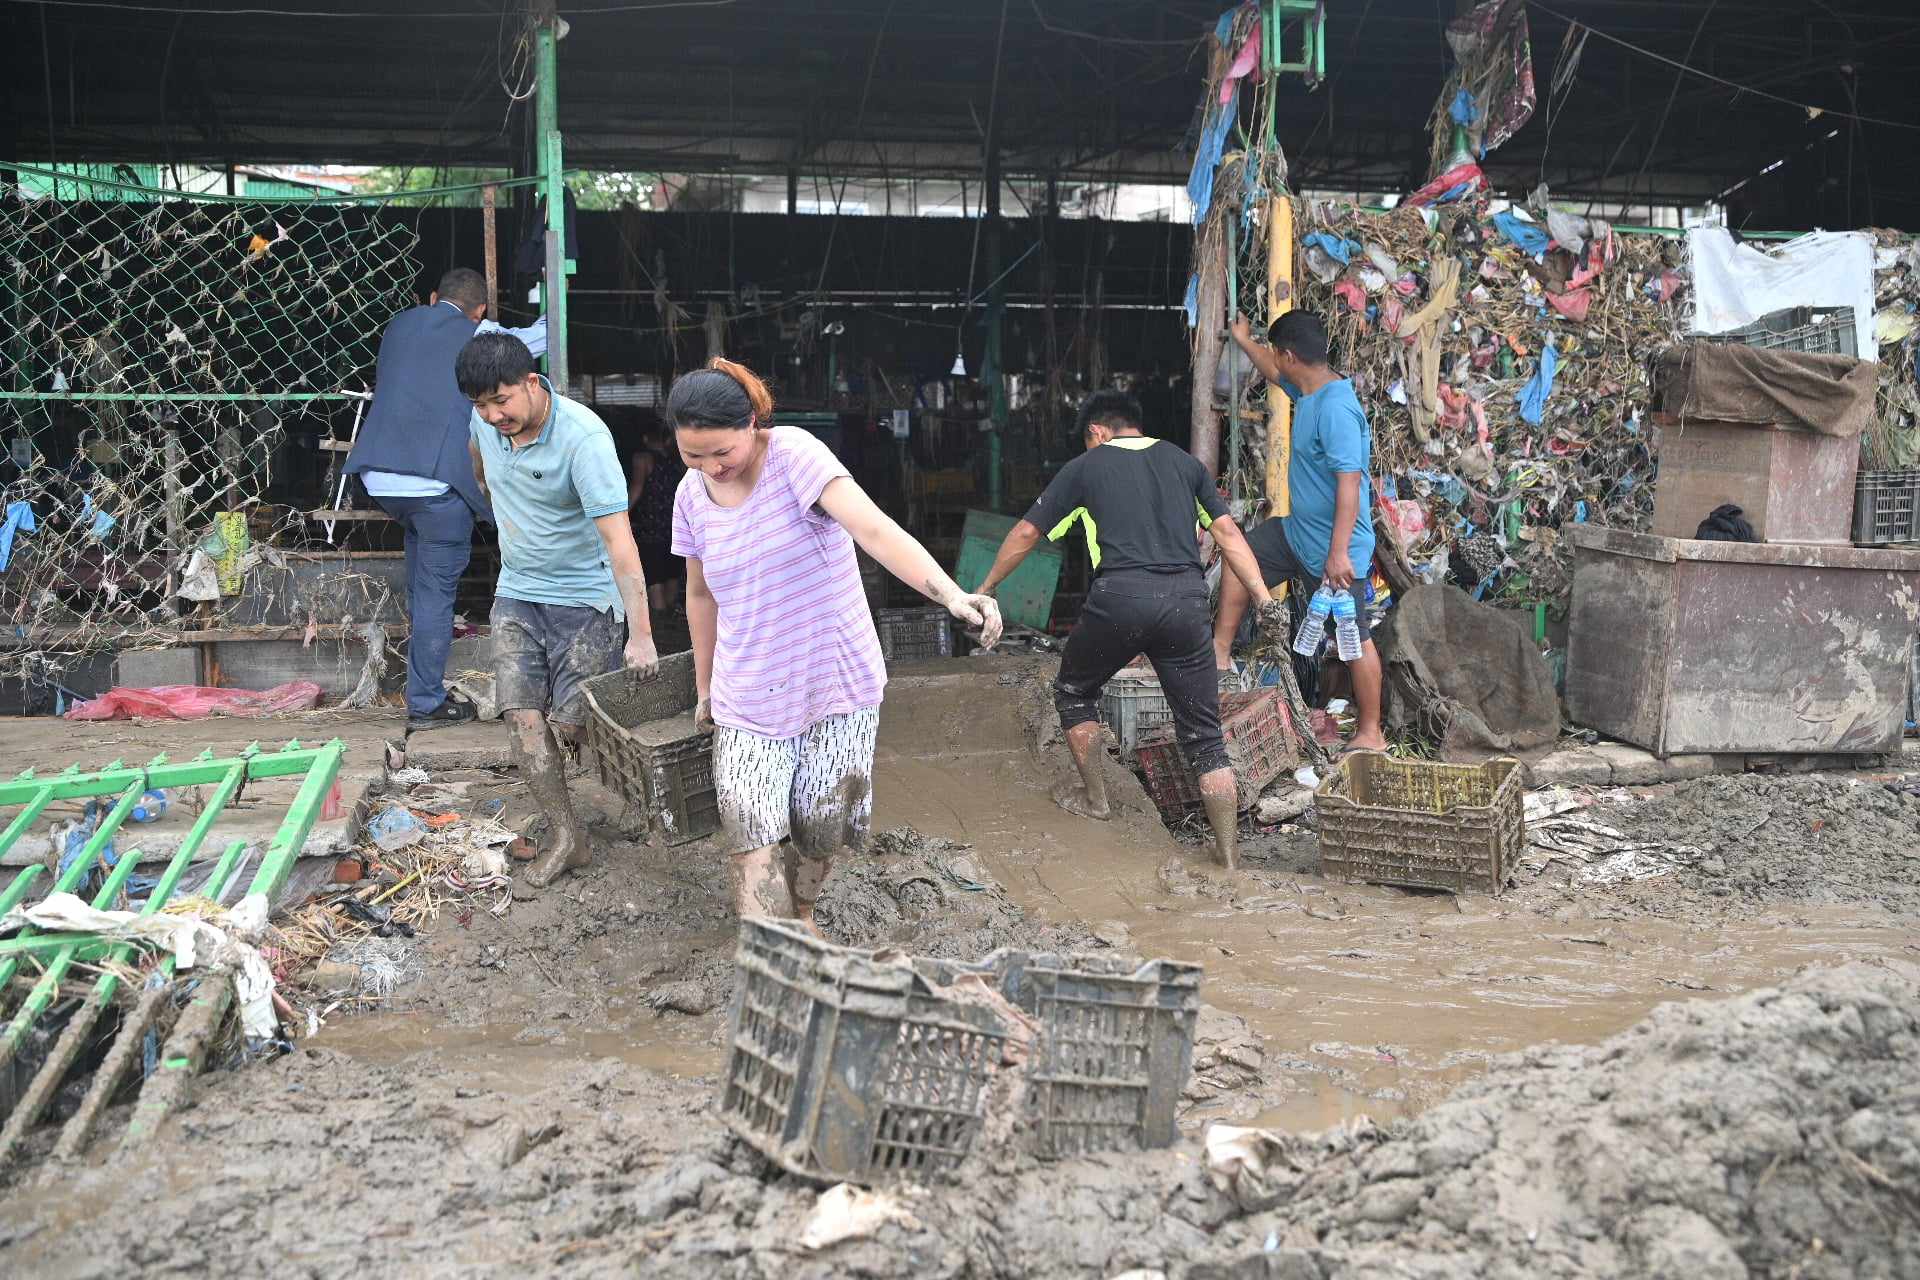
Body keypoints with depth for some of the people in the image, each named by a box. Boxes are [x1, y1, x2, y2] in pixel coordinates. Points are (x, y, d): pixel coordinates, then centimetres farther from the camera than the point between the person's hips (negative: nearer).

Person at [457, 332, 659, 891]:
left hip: (583, 599, -6)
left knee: (572, 726, -6)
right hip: (515, 594, 6)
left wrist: (641, 634, -35)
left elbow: (618, 538, -32)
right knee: (521, 716, -5)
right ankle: (565, 835, 5)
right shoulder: (487, 418, -7)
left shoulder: (583, 438, -28)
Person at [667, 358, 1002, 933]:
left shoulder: (794, 454, -19)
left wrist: (950, 594, -49)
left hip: (837, 682, -3)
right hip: (749, 697, 3)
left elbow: (872, 527, -34)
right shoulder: (691, 495, -2)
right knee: (748, 833, -12)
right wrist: (704, 688, 21)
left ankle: (801, 913, 36)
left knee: (821, 826, 5)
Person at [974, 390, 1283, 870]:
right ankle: (1228, 856, 6)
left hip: (1121, 596, -2)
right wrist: (1263, 597, 9)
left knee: (1074, 692, 26)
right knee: (1205, 735, 8)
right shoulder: (1183, 461, 20)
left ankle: (1094, 799, 36)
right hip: (1187, 598, 3)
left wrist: (985, 588, 27)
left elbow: (1026, 532, 15)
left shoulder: (1085, 467, 14)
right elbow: (1227, 533, 12)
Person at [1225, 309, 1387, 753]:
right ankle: (1220, 653, 31)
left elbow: (1350, 482, -31)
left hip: (1334, 548, -10)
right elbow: (1275, 375, 29)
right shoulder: (1308, 389, 3)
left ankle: (1371, 734, 9)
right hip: (1298, 531, 10)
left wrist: (1339, 552, -32)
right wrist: (1244, 341, 40)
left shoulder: (1336, 408, -27)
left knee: (1354, 639, 0)